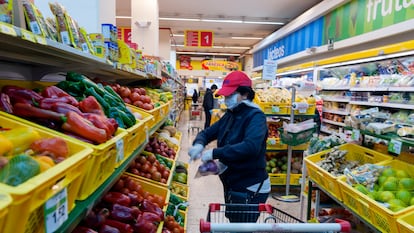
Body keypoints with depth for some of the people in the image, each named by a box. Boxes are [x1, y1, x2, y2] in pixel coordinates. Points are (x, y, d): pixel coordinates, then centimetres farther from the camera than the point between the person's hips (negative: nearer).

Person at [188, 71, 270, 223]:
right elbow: (208, 132, 10)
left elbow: (251, 146, -35)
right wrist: (199, 144, -14)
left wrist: (214, 153, -34)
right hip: (231, 185, 8)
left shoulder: (255, 116, -19)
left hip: (250, 189, -8)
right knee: (234, 225, 23)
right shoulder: (230, 115, 6)